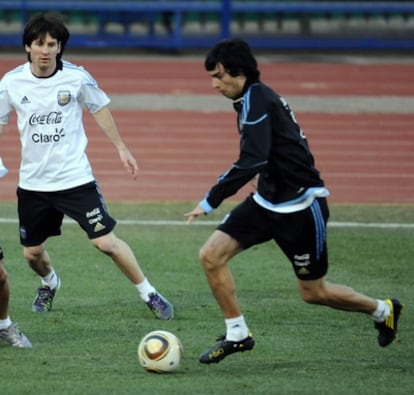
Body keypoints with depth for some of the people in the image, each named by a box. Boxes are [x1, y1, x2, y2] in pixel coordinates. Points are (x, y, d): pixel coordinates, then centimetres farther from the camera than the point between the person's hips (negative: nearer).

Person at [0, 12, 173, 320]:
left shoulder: (77, 77, -10)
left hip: (75, 178, -3)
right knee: (32, 253, 13)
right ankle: (49, 283, 48)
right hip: (33, 182, 3)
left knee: (106, 241, -11)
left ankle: (149, 295, 5)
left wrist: (121, 147, 9)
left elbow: (100, 108, 7)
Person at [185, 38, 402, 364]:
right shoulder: (252, 98, 8)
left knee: (313, 292, 6)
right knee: (211, 255, -6)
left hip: (301, 206, -9)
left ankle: (383, 310, 30)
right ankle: (237, 334, 4)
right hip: (268, 202, 9)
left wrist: (210, 201, -28)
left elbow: (251, 162, -31)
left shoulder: (256, 100, -21)